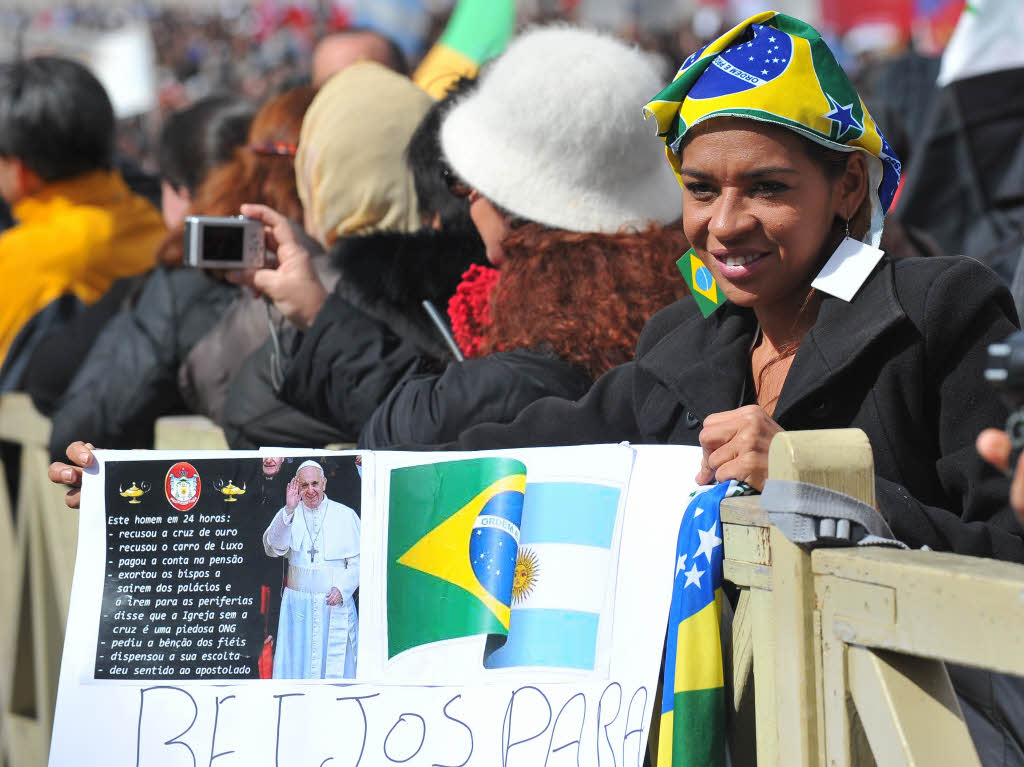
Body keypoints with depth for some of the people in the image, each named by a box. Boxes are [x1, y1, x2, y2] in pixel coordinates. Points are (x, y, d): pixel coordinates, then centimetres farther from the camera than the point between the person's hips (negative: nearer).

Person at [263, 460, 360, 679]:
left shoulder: (345, 515, 3)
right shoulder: (288, 515, 4)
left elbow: (358, 561, 3)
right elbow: (273, 547, -13)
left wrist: (342, 589, -12)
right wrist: (289, 510, -23)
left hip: (335, 604, -1)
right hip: (297, 604, 1)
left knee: (334, 666, -1)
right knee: (296, 662, 0)